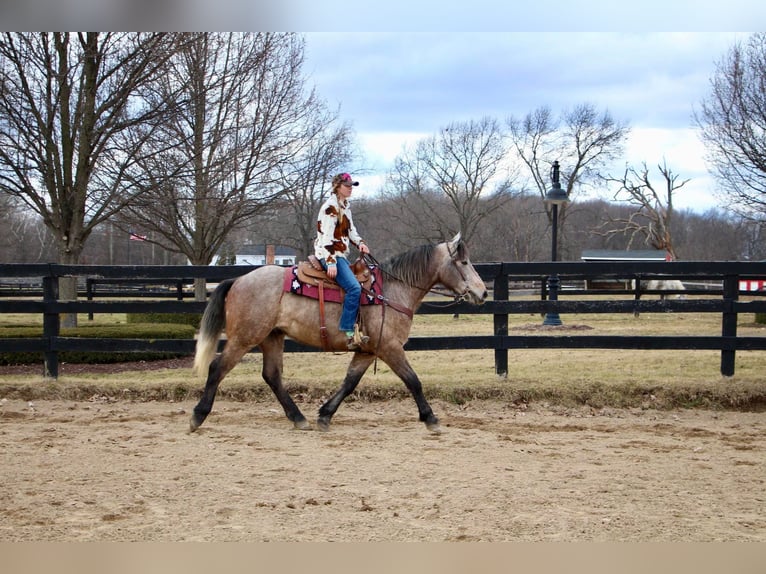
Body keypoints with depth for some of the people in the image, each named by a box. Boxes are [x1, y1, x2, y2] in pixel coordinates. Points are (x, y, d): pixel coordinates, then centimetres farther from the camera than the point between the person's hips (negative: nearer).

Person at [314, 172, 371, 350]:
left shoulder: (346, 206, 16)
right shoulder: (330, 207, -13)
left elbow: (350, 230, 21)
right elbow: (327, 237, -18)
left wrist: (360, 243, 0)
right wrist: (331, 262, -24)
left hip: (341, 254, 11)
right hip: (329, 254, -11)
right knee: (354, 287, -25)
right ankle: (348, 333, -26)